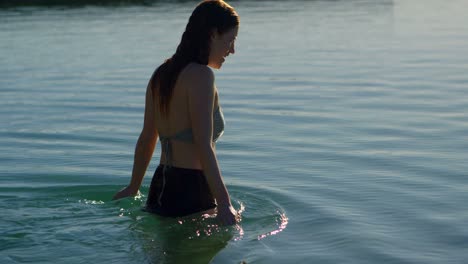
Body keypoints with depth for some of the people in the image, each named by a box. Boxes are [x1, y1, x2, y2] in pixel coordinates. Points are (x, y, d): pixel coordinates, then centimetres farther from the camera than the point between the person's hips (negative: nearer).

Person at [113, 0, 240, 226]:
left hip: (160, 186, 9)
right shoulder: (200, 76, -12)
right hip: (191, 193, -9)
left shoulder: (161, 74, 13)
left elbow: (146, 139, 20)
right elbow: (203, 147, -19)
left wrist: (133, 187, 29)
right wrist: (224, 203, -21)